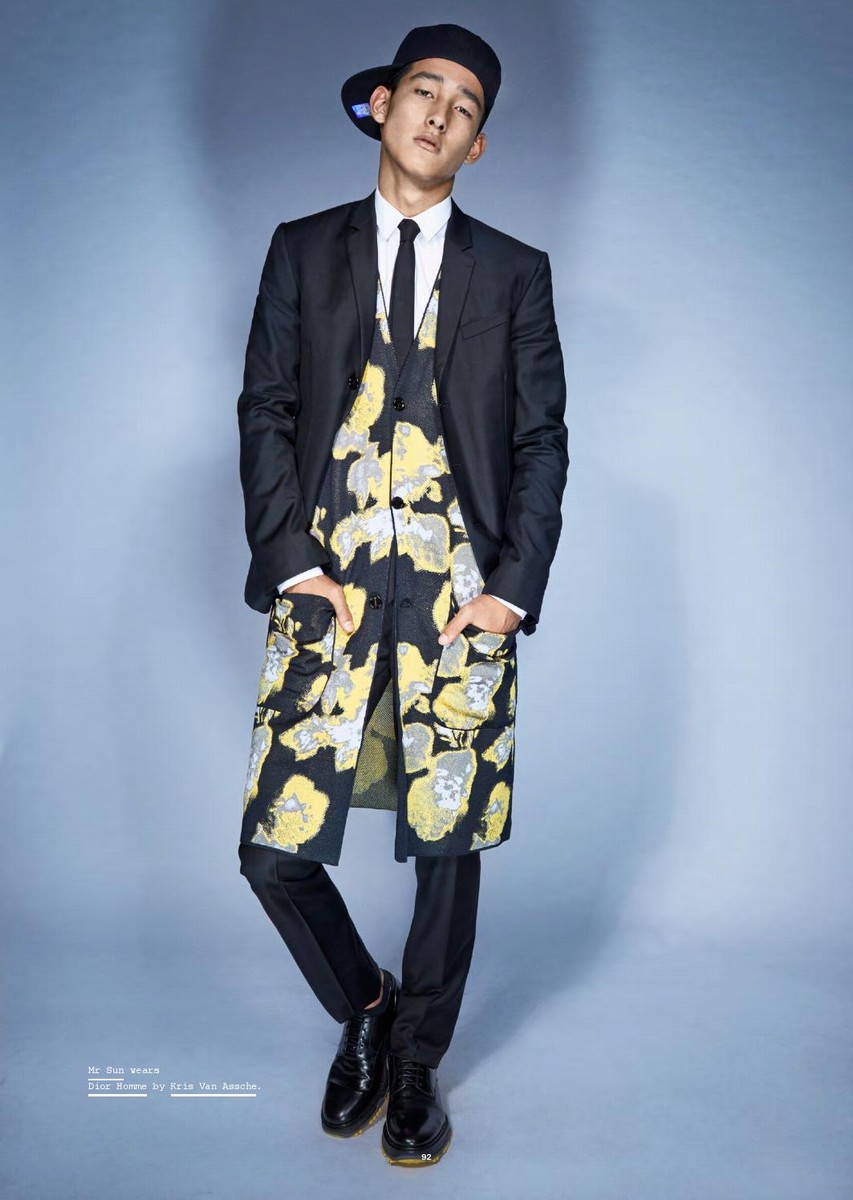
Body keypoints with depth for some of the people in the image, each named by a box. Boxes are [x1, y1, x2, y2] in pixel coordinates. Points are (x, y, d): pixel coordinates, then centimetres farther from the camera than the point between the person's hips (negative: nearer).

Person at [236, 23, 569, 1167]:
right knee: (275, 853, -1)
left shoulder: (514, 272, 12)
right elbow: (265, 412, 7)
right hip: (330, 592, 1)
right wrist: (289, 558, -6)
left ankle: (416, 1065, 30)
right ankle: (364, 1009, 29)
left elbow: (543, 440, 7)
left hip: (462, 599, 0)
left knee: (449, 850, 7)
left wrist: (514, 585, -5)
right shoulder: (303, 251, 13)